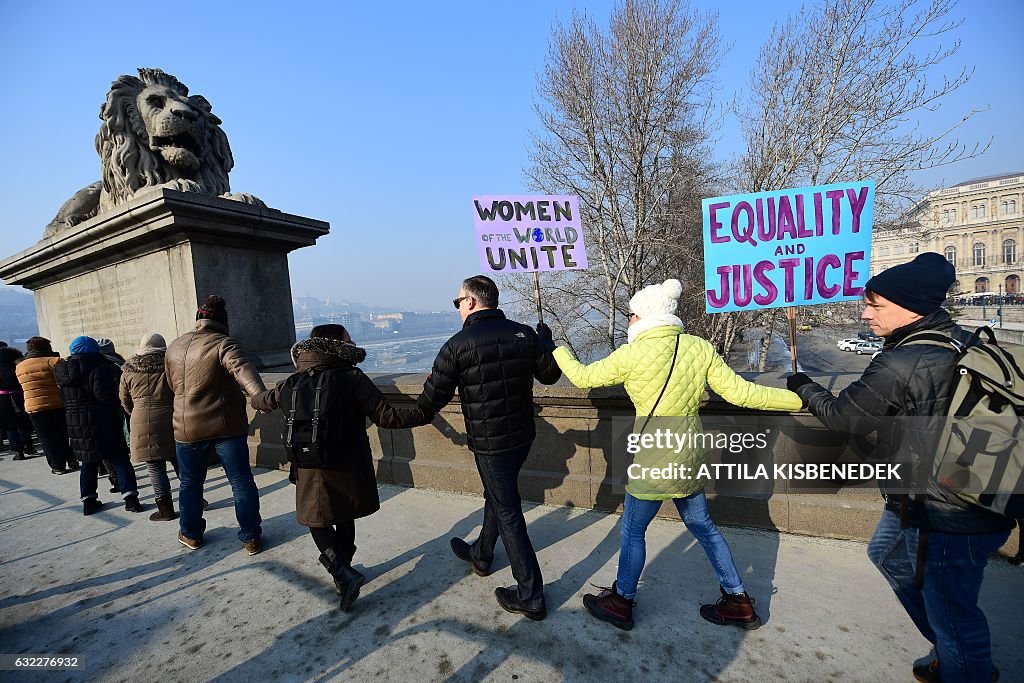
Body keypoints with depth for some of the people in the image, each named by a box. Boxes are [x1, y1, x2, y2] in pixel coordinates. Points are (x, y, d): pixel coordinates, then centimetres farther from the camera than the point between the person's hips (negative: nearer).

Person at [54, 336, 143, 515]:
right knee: (119, 459, 1)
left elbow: (65, 398, 13)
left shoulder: (62, 371, 8)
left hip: (75, 425, 6)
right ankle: (130, 498, -1)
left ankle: (88, 501, 22)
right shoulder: (99, 367, -15)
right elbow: (104, 394, -23)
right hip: (102, 423, -6)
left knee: (88, 463, 17)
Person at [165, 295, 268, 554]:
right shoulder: (224, 344, -15)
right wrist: (259, 394, -50)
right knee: (241, 482, 6)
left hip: (187, 428, 5)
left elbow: (173, 385, 18)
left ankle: (191, 534, 37)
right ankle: (250, 537, 13)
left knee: (190, 483, 22)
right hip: (226, 426, -4)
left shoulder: (173, 347, 6)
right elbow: (242, 368, -36)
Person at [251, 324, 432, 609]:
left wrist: (259, 400, 39)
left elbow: (260, 401, 15)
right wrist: (426, 413, -14)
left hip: (313, 471, 1)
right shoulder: (353, 379, -17)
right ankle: (342, 567, 36)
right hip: (349, 468, -1)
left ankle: (344, 573, 0)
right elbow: (386, 417, -23)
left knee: (318, 523, 16)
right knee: (345, 519, 21)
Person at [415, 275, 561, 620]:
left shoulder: (458, 345, -16)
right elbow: (551, 374, 5)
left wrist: (417, 413, 14)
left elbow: (432, 400, -9)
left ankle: (530, 597, 19)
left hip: (489, 443, -6)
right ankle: (481, 554, 49)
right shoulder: (523, 334, -4)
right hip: (523, 436, 6)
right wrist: (546, 344, 22)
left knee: (508, 513, 7)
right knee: (496, 496, 26)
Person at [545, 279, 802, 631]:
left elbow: (583, 377, -7)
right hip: (690, 454, 6)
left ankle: (621, 602, 34)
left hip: (654, 461, -6)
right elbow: (741, 393, -5)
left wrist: (553, 347, 8)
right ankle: (739, 602, 39)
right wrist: (801, 398, 6)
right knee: (702, 525, 25)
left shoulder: (633, 354, -18)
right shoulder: (701, 348, -5)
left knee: (632, 531, 14)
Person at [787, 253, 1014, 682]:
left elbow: (842, 418, -15)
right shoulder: (963, 342, -1)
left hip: (949, 521, -10)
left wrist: (804, 387, 1)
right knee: (886, 553, 29)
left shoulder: (899, 365, -28)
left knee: (950, 612, 9)